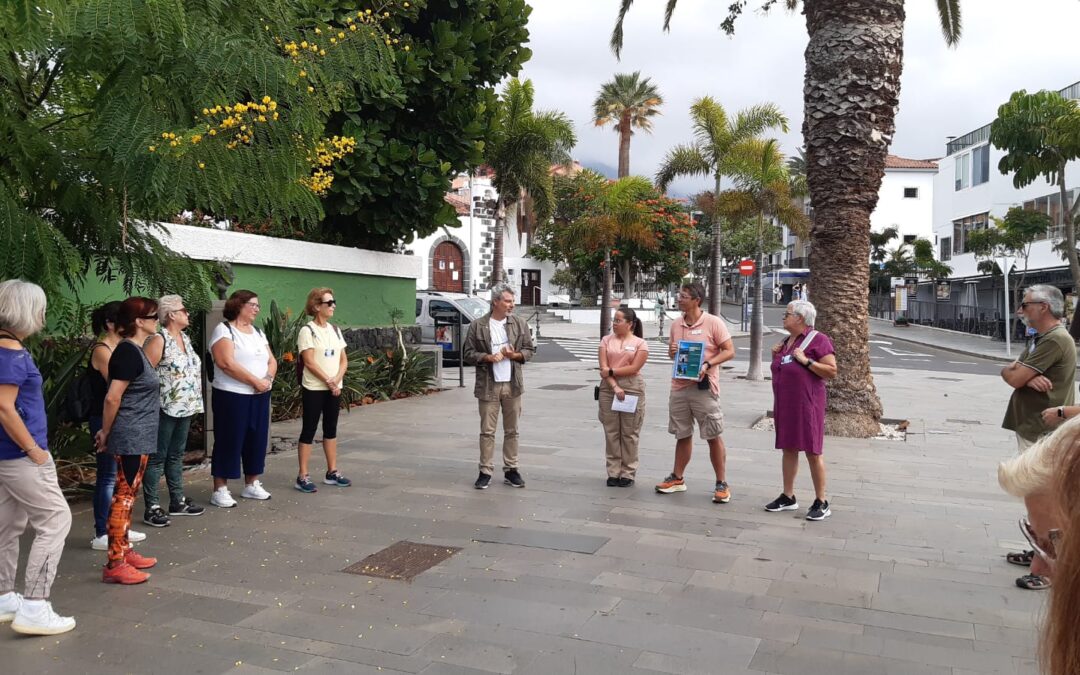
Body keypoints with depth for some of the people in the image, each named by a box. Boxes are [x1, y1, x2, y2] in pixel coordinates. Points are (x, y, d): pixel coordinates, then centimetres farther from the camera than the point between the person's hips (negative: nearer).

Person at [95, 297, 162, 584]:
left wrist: (107, 432, 17)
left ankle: (125, 552, 26)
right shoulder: (128, 352, -17)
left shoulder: (134, 350, 13)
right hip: (131, 437, -10)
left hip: (138, 437, 10)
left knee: (127, 495, 16)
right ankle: (114, 565, 0)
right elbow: (113, 398, -19)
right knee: (123, 496, -5)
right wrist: (106, 432, -7)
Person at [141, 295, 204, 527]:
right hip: (166, 409, -8)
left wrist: (194, 401, 17)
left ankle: (178, 501, 25)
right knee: (157, 457, -1)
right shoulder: (159, 340, -13)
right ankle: (151, 507, 5)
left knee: (176, 455, 16)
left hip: (185, 408, 8)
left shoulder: (184, 337, 13)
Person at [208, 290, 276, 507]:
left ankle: (252, 485, 22)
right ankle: (220, 490, 4)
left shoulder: (258, 332, 15)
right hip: (232, 396, -7)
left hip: (260, 396, 7)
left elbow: (271, 361, 12)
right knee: (229, 441, -3)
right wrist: (255, 381, -17)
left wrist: (268, 379, -9)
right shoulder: (224, 330, -8)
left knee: (257, 439, 10)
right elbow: (227, 363, -20)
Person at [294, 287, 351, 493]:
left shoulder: (335, 330, 10)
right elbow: (309, 362, -15)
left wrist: (337, 379, -9)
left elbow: (343, 360, 8)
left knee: (331, 429, 12)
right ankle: (303, 477, 3)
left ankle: (332, 472, 21)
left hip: (334, 388, 6)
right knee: (309, 430, -2)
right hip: (314, 389, -6)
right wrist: (328, 381, -16)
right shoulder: (307, 331, -10)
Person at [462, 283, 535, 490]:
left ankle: (511, 470, 18)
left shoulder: (520, 323, 4)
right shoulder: (477, 326, -3)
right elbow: (468, 353, 0)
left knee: (511, 430, 9)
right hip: (488, 385, -2)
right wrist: (488, 358, -15)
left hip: (513, 384, 2)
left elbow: (529, 350, 8)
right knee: (487, 431, 1)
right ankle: (485, 471, 9)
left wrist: (514, 355, -11)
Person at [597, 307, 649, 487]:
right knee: (611, 432, 5)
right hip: (608, 389, 2)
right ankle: (613, 472, 12)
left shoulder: (640, 343, 1)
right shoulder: (607, 340, 8)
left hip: (632, 390, -2)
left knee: (629, 433, 3)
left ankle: (628, 474, 11)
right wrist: (615, 386, -14)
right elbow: (603, 367, -2)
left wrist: (611, 371, -10)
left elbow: (634, 368, -10)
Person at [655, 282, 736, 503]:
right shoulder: (676, 324, 9)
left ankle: (721, 484, 10)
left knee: (713, 437, 0)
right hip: (679, 387, 5)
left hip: (703, 387, -5)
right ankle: (677, 478, 25)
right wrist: (671, 351, -4)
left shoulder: (713, 322, -8)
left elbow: (729, 351, -8)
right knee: (682, 435, 15)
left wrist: (708, 364, -21)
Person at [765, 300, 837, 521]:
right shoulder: (787, 341, 14)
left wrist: (806, 361, -22)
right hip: (784, 403, 8)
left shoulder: (818, 340, -10)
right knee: (788, 449, 12)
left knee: (812, 452, -2)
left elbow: (832, 371, -15)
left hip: (806, 404, -8)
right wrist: (776, 356, 6)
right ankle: (788, 497, 20)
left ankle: (821, 502, 7)